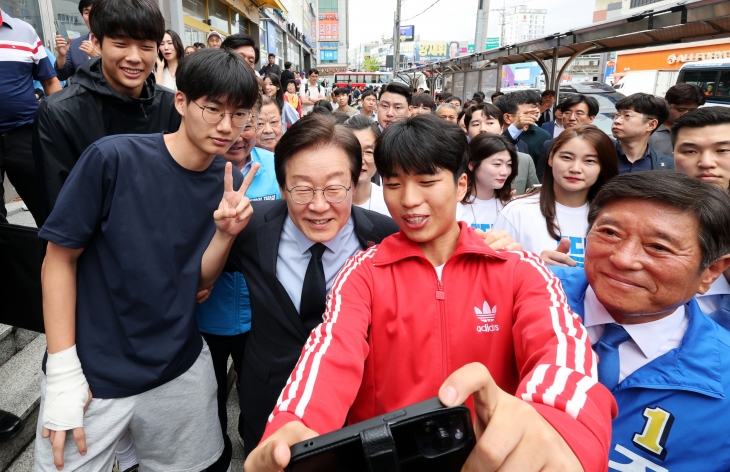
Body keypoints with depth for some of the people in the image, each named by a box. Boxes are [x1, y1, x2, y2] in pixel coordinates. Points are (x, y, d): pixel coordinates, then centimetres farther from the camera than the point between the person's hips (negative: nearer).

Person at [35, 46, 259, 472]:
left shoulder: (230, 184, -5)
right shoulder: (112, 158, -17)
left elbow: (200, 279, -2)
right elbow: (60, 259, -9)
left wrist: (226, 232, -21)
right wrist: (62, 372, -10)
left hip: (181, 371, 4)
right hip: (91, 375, -3)